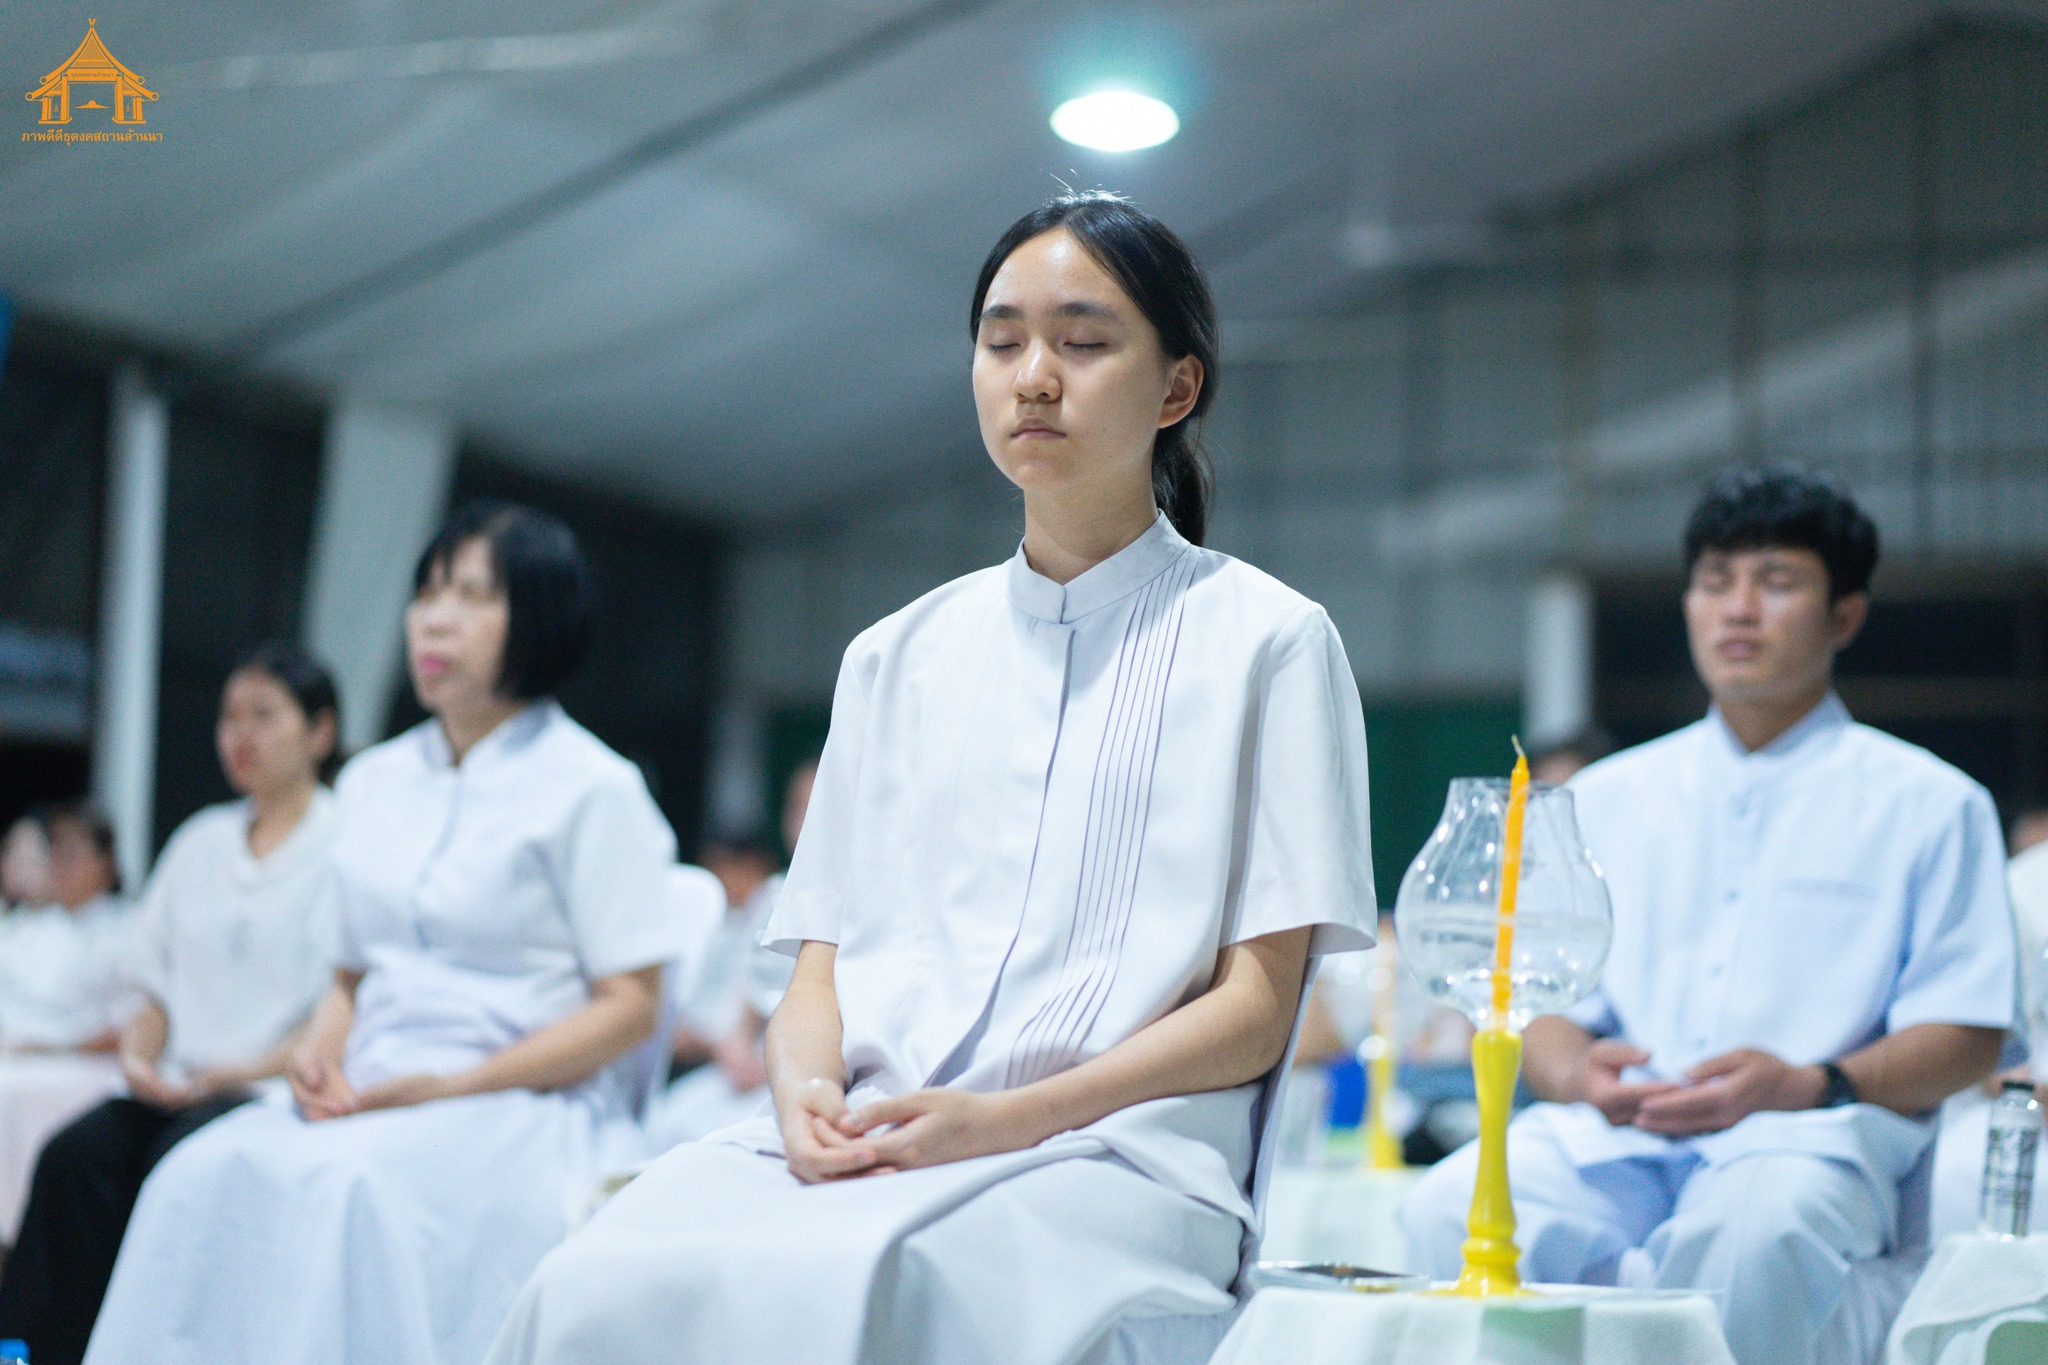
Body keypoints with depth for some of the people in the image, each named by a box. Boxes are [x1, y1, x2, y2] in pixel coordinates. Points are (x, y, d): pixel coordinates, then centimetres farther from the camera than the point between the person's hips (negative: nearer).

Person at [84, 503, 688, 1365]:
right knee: (205, 1173, -25)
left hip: (525, 1109, -5)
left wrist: (451, 1086, -13)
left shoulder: (592, 787, 0)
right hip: (368, 1102, 5)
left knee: (349, 1187, -35)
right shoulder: (373, 782, 20)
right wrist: (320, 1057, 0)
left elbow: (629, 1007, -4)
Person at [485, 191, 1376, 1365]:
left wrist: (999, 1118, -13)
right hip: (857, 1144, 4)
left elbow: (1254, 1012, 1)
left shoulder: (1266, 641, 8)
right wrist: (806, 1088, -7)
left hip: (1104, 1147, -4)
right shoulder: (895, 658, 23)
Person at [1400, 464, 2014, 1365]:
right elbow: (1543, 1001, 20)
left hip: (1809, 1139, -3)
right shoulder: (1606, 798, 24)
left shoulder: (1928, 805, 13)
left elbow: (1966, 1037, 6)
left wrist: (1806, 1085, -12)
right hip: (1609, 1136, 3)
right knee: (1449, 1208, -30)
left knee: (1748, 1231, -40)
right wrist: (1575, 1072, -6)